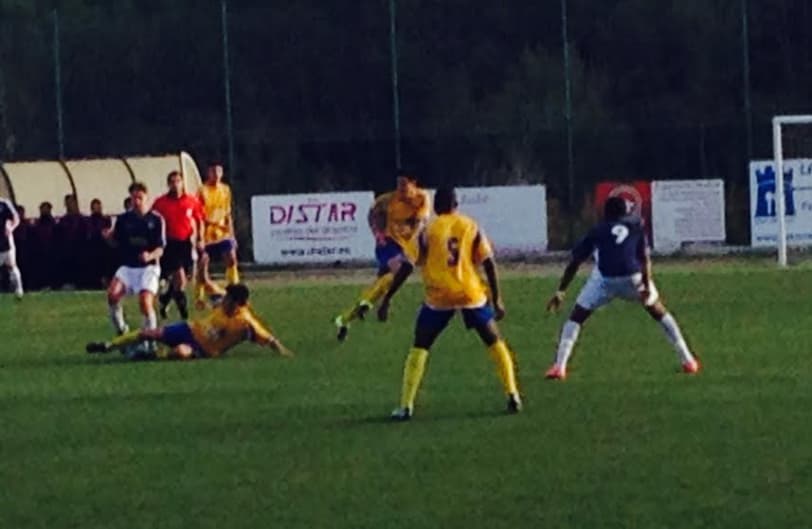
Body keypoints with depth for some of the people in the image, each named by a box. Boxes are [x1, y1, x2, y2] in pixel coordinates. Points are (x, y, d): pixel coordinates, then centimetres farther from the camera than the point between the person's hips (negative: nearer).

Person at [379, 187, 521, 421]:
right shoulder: (471, 227, 6)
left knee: (420, 347, 11)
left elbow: (407, 266, 0)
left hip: (439, 297, -1)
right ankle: (513, 396, 11)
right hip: (471, 294, 1)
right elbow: (488, 263, 1)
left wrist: (387, 298, 3)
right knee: (494, 342, 18)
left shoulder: (428, 231, 3)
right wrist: (496, 299, 7)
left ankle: (405, 406, 1)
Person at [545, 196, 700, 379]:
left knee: (576, 318, 15)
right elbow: (644, 256, 7)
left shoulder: (598, 231, 23)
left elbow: (574, 263, 18)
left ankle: (559, 366, -3)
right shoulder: (637, 224, 23)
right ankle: (688, 361, 26)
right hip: (633, 277, 1)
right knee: (659, 313, 25)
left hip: (604, 279, -1)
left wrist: (561, 292, 19)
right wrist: (647, 286, -1)